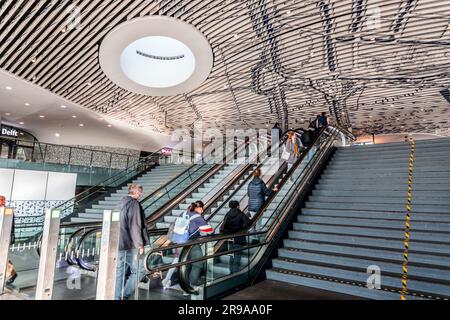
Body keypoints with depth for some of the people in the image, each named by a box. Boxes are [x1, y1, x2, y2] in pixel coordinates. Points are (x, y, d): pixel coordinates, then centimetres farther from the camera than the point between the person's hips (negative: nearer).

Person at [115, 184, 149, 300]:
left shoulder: (121, 204, 12)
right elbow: (136, 226, -17)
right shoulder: (134, 204, -13)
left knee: (120, 272, 13)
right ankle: (125, 296, -1)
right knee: (135, 271, 3)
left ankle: (118, 297, 18)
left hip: (118, 243, 8)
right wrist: (140, 244, -13)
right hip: (130, 244, -8)